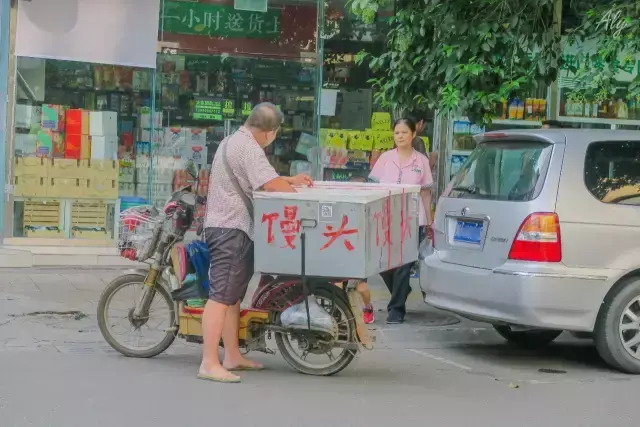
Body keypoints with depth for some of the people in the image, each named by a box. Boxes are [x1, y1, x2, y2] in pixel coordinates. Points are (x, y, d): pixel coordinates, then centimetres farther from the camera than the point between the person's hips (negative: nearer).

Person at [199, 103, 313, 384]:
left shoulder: (234, 142, 20)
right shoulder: (247, 147, -15)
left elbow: (258, 180, 29)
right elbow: (270, 184, -24)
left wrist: (291, 180, 23)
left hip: (229, 226, 11)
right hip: (231, 229, -11)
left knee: (233, 295, 15)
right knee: (221, 295, -13)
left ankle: (232, 356, 22)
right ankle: (209, 364, -16)